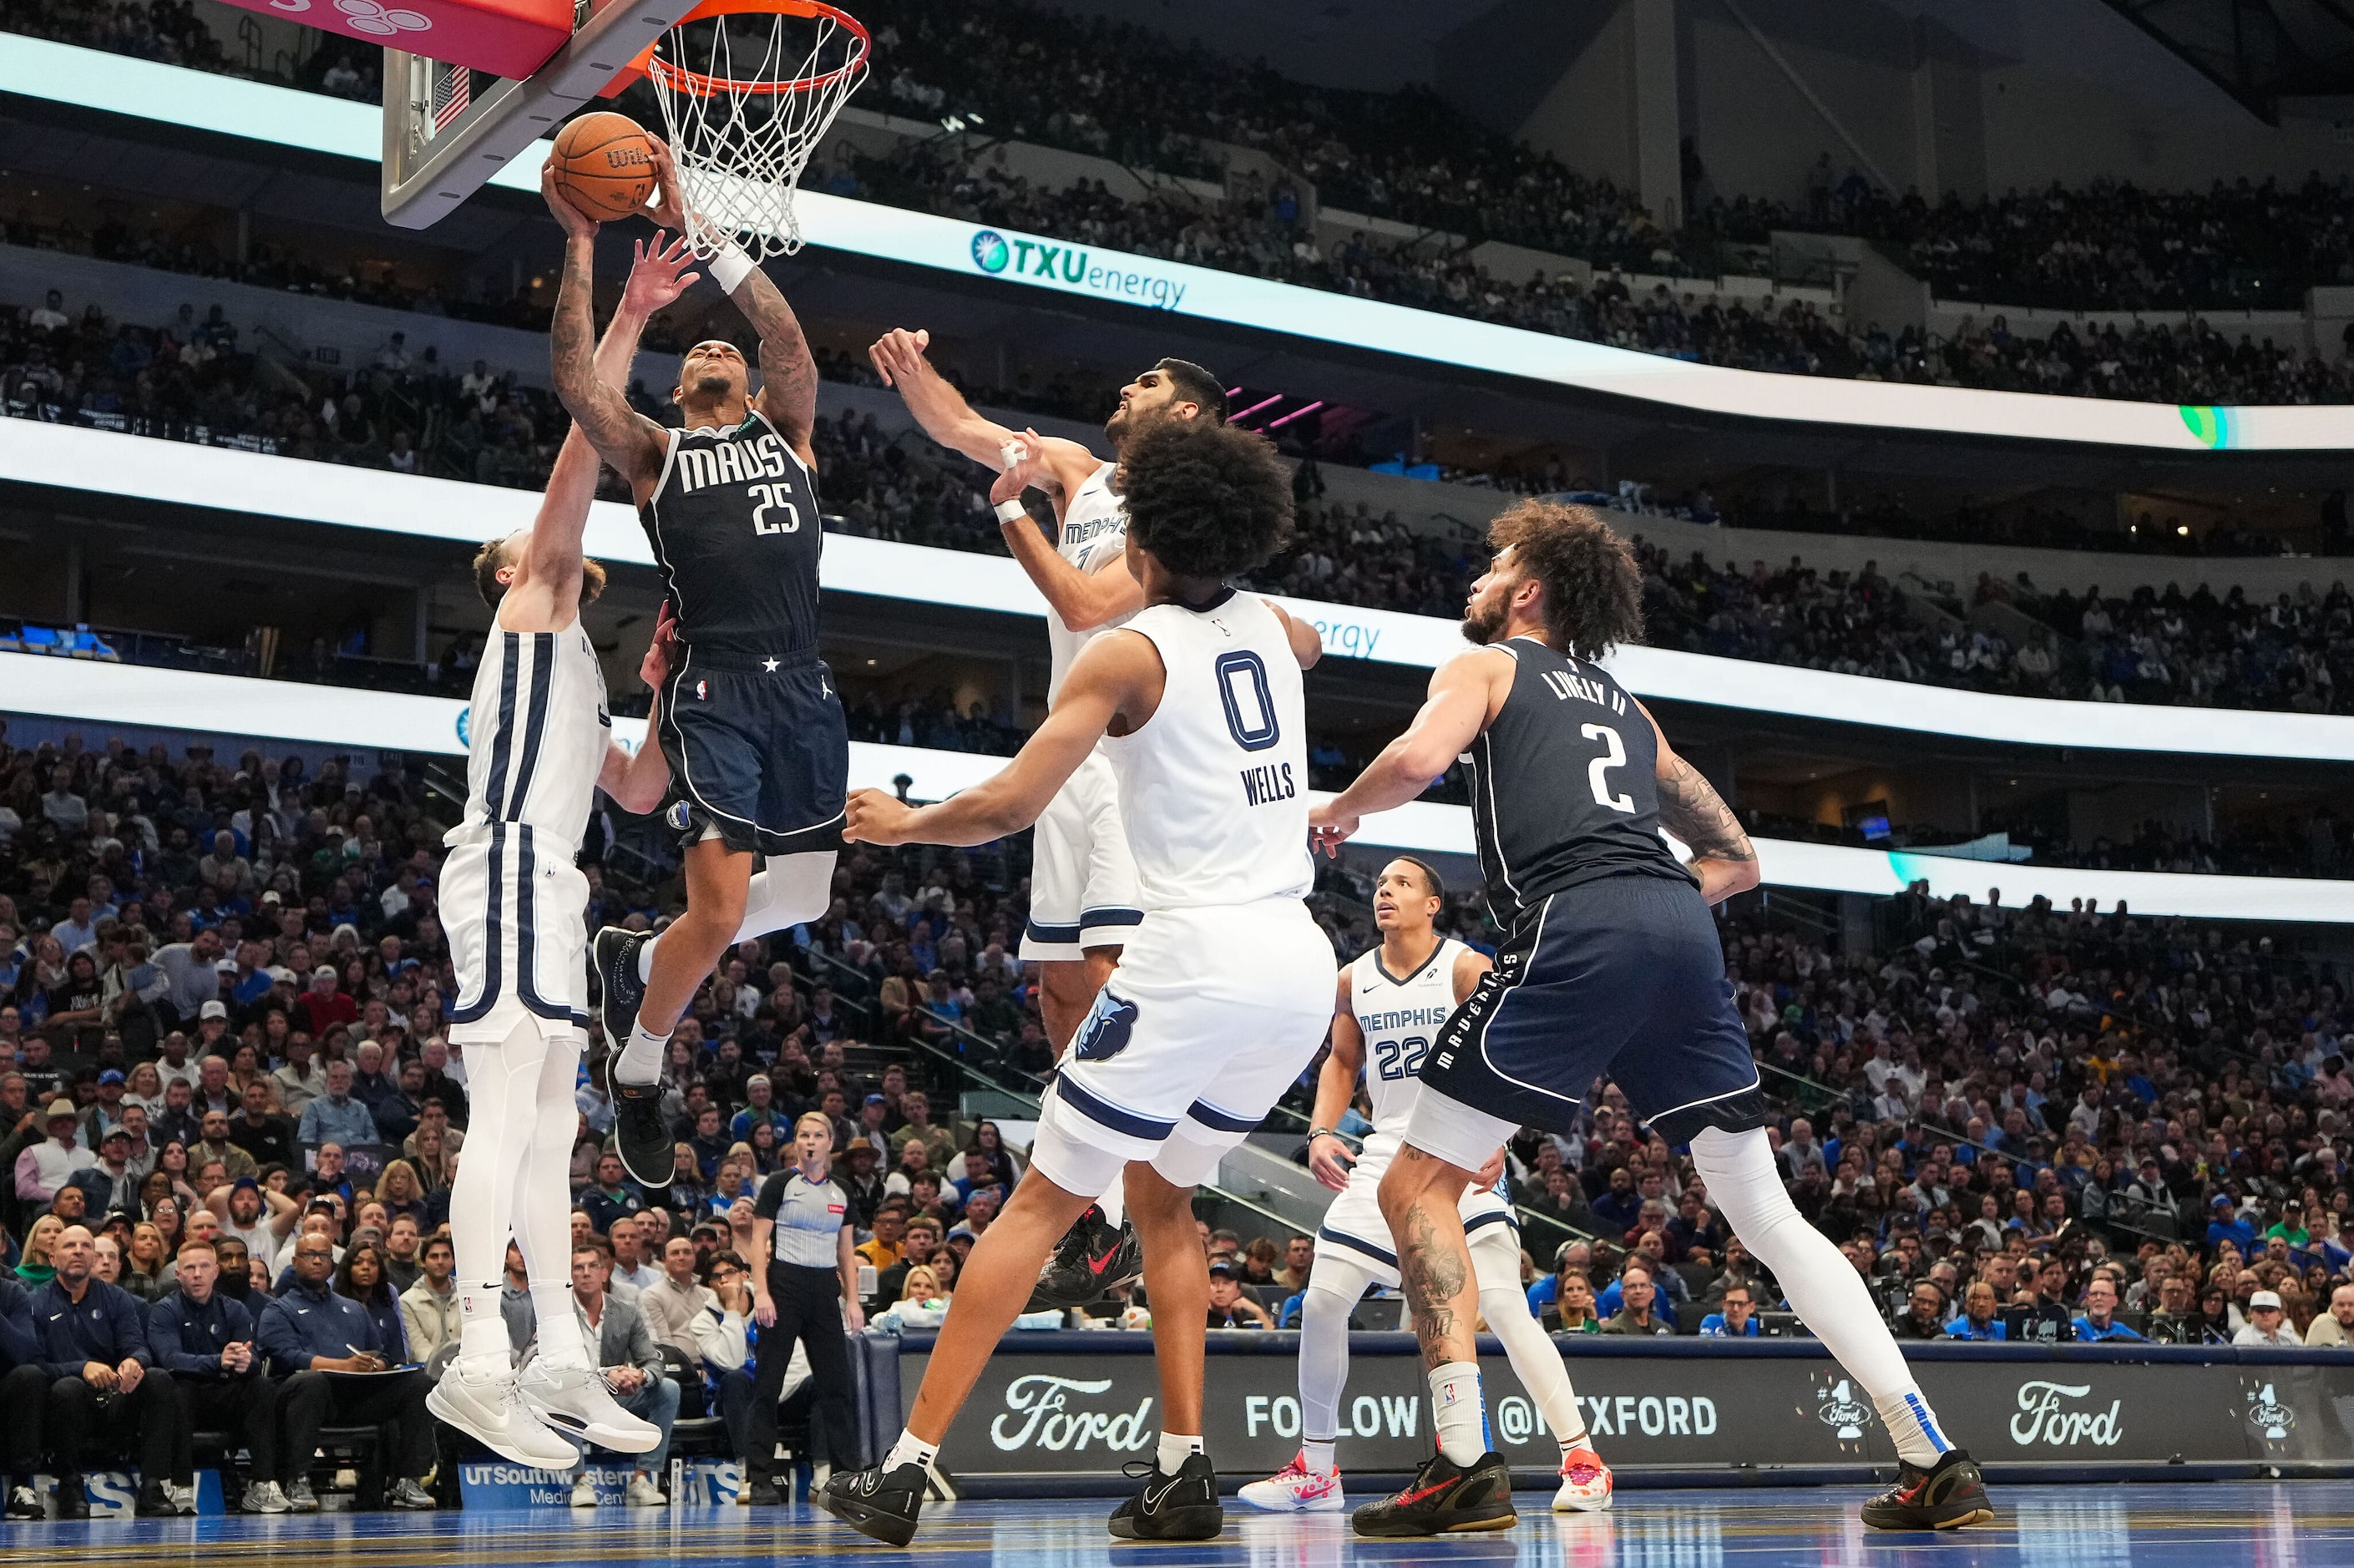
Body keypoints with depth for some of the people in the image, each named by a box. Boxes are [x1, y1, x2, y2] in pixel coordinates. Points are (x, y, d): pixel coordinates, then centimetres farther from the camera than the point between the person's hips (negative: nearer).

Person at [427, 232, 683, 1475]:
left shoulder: (574, 669, 31)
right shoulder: (530, 605, 7)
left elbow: (638, 793, 32)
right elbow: (584, 440, -6)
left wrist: (660, 696, 24)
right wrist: (628, 318, -9)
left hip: (549, 884, 10)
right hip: (510, 867, -10)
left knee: (549, 1127, 7)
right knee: (506, 1116, -18)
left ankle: (561, 1362, 9)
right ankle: (478, 1364, -24)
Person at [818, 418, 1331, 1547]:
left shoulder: (1128, 653, -5)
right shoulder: (1271, 628, 14)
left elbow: (1010, 805, -12)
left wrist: (899, 824, 6)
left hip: (1198, 956, -6)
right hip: (1304, 968, 6)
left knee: (1043, 1201, 2)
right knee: (1161, 1191, 22)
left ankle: (908, 1468, 1)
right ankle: (1183, 1473, 12)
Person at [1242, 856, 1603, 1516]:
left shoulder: (1467, 969, -9)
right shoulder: (1354, 980, 7)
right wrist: (1320, 1132, 4)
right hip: (1386, 1156, 5)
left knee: (1504, 1305, -16)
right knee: (1322, 1302, -1)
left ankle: (1581, 1459, -9)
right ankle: (1315, 1471, 13)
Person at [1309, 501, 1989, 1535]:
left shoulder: (1485, 668, 16)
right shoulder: (1626, 710, 34)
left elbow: (1416, 760, -6)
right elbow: (1738, 859, 33)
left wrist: (1340, 810, 12)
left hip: (1575, 930, -6)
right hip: (1682, 926, 6)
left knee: (1418, 1187, 2)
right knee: (1766, 1211, 11)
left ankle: (1463, 1464, -10)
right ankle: (1935, 1462, 6)